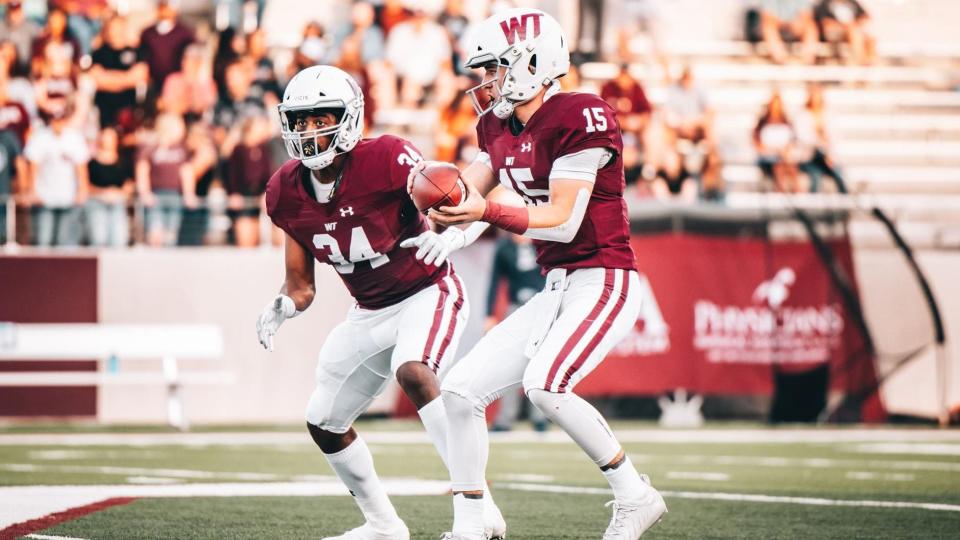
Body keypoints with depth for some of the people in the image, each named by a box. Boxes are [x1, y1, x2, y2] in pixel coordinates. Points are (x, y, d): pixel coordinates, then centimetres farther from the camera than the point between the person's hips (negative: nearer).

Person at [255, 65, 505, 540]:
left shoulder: (386, 160, -25)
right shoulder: (287, 193, -6)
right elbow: (301, 285, 4)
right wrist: (283, 307, -18)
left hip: (427, 293, -8)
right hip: (369, 312, 8)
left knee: (414, 374, -35)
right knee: (324, 423, 13)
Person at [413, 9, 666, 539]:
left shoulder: (579, 118, -16)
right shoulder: (501, 127, 10)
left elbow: (563, 221, -19)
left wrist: (486, 211, -28)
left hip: (603, 281, -9)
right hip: (556, 289, 9)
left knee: (544, 384, -29)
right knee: (461, 388, 0)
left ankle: (635, 496, -13)